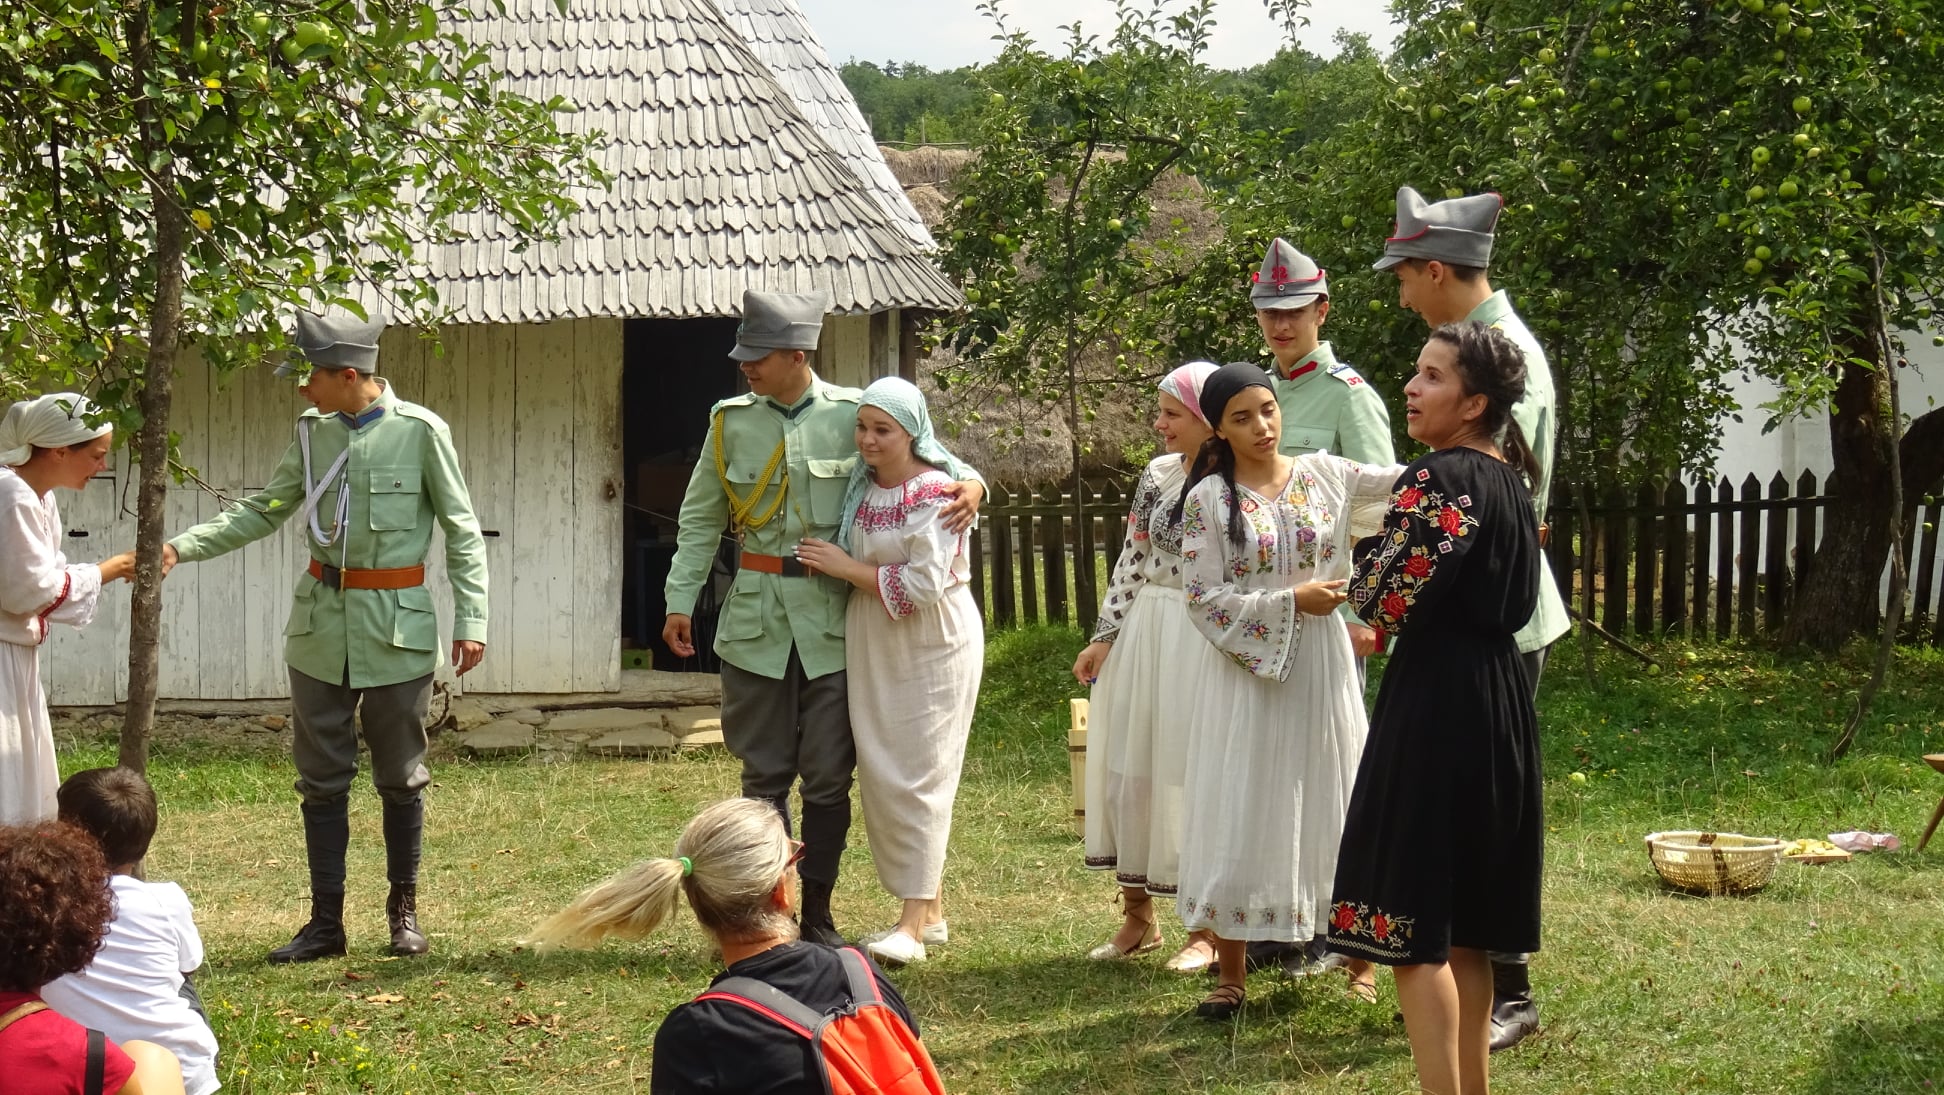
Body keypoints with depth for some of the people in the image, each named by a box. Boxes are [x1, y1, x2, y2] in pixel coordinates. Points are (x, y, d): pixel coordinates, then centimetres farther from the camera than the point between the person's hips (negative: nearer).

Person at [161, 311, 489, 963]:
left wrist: (471, 620, -9)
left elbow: (462, 532, -3)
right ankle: (325, 921, 13)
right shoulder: (313, 434, 5)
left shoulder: (420, 433, -8)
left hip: (396, 630, -4)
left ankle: (403, 912, 21)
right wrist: (180, 547, -2)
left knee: (400, 778, 7)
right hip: (321, 627, 4)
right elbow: (262, 513, 11)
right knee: (322, 779, 6)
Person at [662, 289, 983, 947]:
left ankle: (816, 917, 12)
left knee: (828, 776, 1)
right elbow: (700, 519, 13)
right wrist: (679, 601, 8)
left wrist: (969, 484, -13)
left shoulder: (854, 414, -1)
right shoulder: (731, 421, 6)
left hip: (834, 618, -2)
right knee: (764, 772, 5)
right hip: (757, 618, 2)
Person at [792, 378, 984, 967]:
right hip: (872, 649, 8)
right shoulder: (862, 486, 8)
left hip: (932, 648, -8)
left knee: (917, 777, -9)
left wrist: (846, 567, -15)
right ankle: (930, 910, 18)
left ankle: (913, 925, -8)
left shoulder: (935, 494, -15)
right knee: (880, 774, 8)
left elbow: (925, 585, -22)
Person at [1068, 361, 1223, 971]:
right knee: (1127, 767, 9)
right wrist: (1104, 637, 8)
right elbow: (1131, 561, 11)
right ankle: (1138, 915, 23)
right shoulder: (1157, 476, 7)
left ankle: (1206, 929, 12)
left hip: (1202, 642, -6)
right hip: (1142, 635, 6)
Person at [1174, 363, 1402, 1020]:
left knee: (1334, 806, 7)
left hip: (1321, 668, 2)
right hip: (1246, 671, -2)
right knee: (1241, 817, 1)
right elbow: (1203, 598, -9)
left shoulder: (1323, 475, 4)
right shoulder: (1209, 498, -4)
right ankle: (1230, 976, 10)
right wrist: (1291, 602, -14)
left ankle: (1361, 962, 17)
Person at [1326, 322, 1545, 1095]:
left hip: (1435, 700, -9)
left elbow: (1383, 597, -19)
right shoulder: (1510, 479, 11)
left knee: (1413, 914, -5)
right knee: (1464, 916, 16)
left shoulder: (1440, 480, -17)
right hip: (1497, 695, 9)